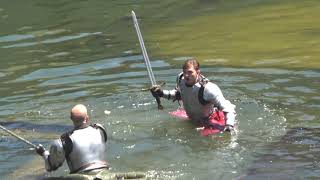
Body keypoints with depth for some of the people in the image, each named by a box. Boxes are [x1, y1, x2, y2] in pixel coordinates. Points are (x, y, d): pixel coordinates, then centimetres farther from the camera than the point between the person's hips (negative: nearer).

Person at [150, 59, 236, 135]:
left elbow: (228, 108, -33)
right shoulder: (180, 79, -15)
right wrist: (162, 93, -2)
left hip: (211, 121, -7)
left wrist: (229, 125, -48)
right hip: (193, 120, 7)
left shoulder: (208, 88, -35)